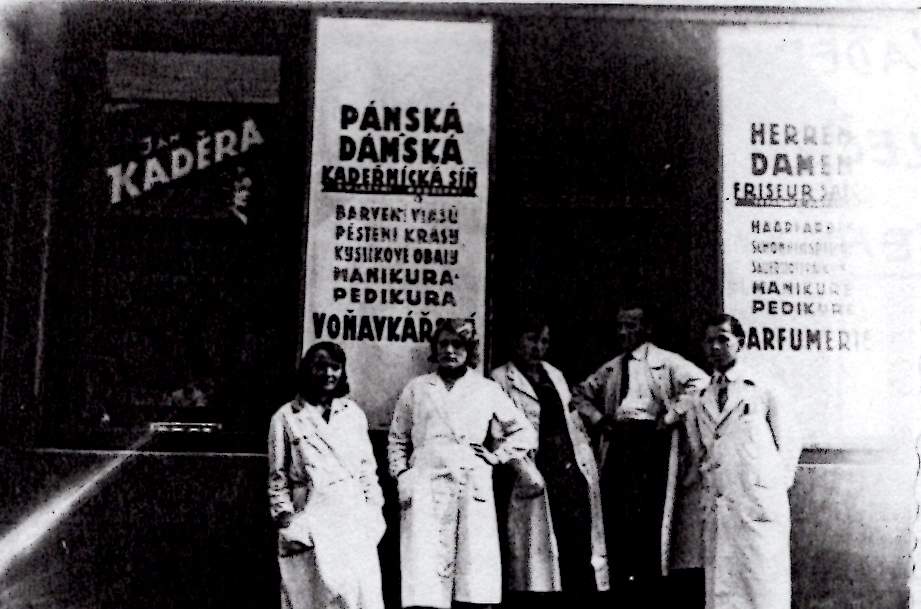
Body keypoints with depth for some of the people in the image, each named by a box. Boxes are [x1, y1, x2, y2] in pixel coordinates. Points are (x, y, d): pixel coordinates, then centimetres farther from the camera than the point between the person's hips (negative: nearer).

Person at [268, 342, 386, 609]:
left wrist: (373, 520, 6)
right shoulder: (286, 418, 1)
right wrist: (287, 525, -4)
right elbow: (278, 477, 3)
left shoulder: (353, 413, 10)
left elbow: (368, 468, 12)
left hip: (354, 518, 2)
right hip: (310, 521, -2)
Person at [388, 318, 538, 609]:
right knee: (424, 586, -9)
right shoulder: (416, 389, 17)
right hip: (425, 487, 0)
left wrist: (494, 455, 7)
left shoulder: (488, 390, 14)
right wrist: (402, 476, 3)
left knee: (476, 584, -4)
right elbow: (397, 440, 17)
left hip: (473, 486, 0)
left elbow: (526, 434, 18)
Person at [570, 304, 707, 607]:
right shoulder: (611, 369, 20)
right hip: (617, 442, 6)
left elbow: (699, 381, -11)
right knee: (615, 512, 2)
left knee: (647, 512, -10)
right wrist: (597, 417, 13)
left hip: (651, 439, -5)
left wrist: (671, 415, -13)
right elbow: (580, 394, 30)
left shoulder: (665, 362, 2)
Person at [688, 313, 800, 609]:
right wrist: (708, 471, 12)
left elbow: (788, 440, 6)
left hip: (760, 504, -4)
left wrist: (779, 482, 4)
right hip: (717, 504, 4)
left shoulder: (762, 388, 0)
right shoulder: (702, 398, 13)